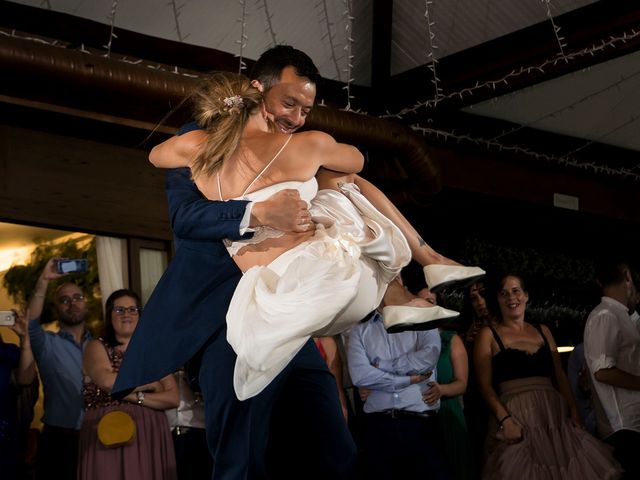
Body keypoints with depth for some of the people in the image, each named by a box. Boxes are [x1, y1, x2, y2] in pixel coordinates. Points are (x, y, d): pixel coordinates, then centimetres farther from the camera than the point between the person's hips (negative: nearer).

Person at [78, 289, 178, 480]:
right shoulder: (97, 347, 6)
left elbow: (174, 398, 3)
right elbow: (108, 382, -15)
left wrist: (136, 396, -10)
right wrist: (149, 383, -5)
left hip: (149, 436, 3)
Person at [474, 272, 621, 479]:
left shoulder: (542, 331, 17)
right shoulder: (488, 335, 5)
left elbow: (560, 376, 13)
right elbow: (485, 385, -4)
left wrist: (573, 410, -2)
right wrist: (504, 419, -17)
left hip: (554, 414, 4)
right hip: (517, 416, -4)